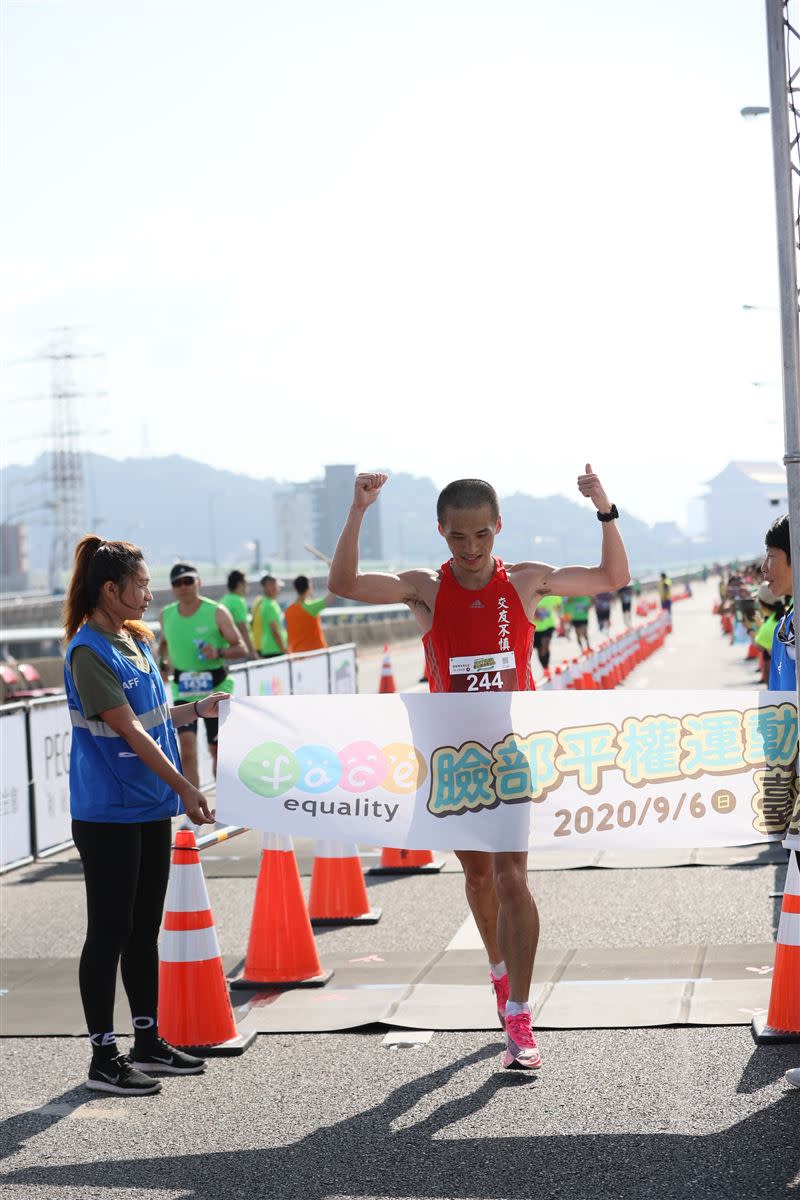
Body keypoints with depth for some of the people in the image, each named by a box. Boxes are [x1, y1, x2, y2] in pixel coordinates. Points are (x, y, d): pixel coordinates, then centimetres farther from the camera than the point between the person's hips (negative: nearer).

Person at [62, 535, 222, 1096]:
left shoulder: (136, 640, 11)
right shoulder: (89, 652, -16)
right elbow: (129, 730, -20)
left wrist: (201, 707, 11)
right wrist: (185, 788, -20)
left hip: (150, 808, 8)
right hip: (108, 813, -8)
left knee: (145, 929, 14)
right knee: (109, 933, -2)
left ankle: (149, 1042, 23)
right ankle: (104, 1057, 5)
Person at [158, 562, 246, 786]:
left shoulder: (217, 612, -7)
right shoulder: (167, 615, 3)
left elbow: (241, 648, -7)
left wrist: (219, 653, -25)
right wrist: (163, 662, 3)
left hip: (216, 688, -2)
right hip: (183, 690, 2)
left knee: (217, 750, 9)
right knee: (187, 748, -14)